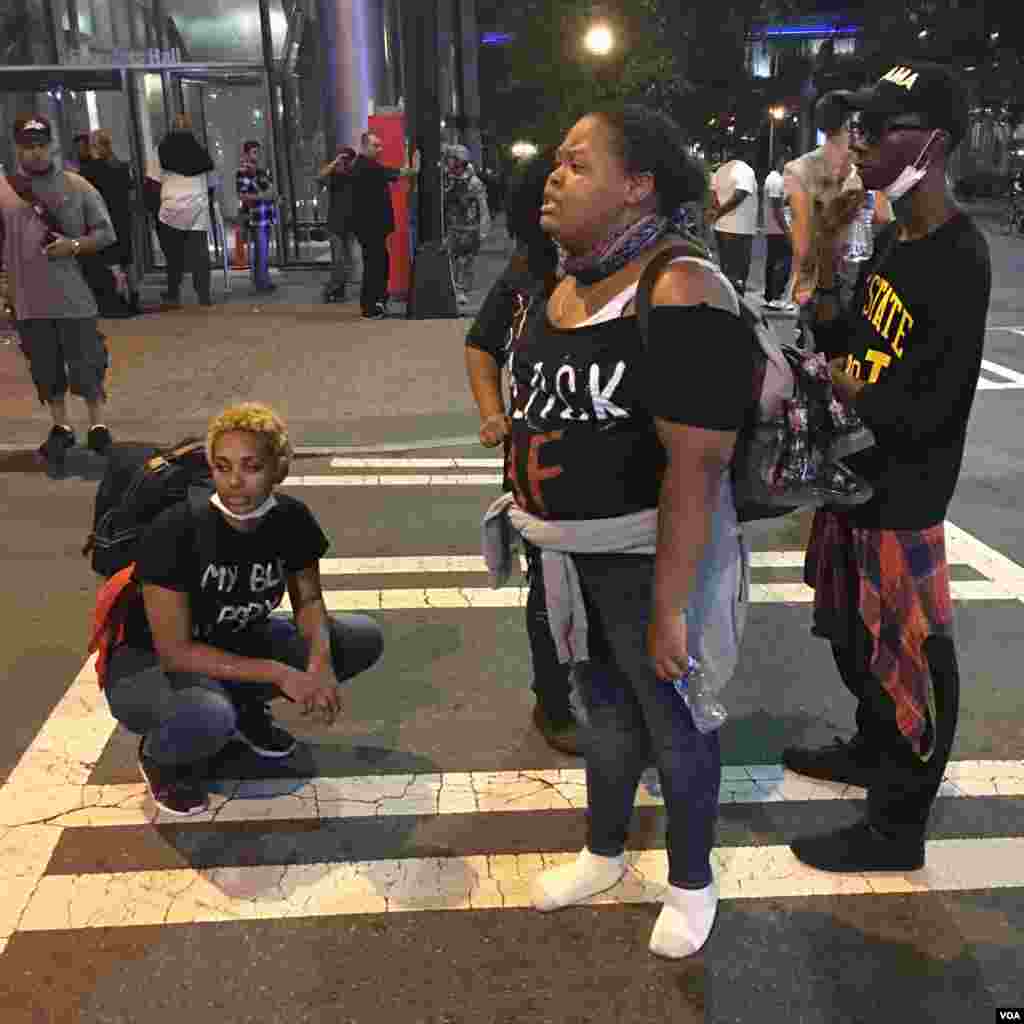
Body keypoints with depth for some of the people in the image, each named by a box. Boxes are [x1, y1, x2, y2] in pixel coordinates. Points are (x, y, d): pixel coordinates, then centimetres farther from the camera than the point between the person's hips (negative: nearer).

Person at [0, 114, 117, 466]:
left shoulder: (76, 186, 2)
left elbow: (105, 233, 2)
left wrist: (74, 246, -15)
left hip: (74, 295, -2)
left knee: (87, 364, 2)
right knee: (45, 368, 11)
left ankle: (98, 425, 16)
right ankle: (61, 427, 24)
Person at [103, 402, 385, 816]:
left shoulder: (291, 518, -15)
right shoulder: (176, 531, -29)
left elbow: (308, 600, 0)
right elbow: (175, 651, -27)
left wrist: (320, 661, -21)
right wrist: (280, 673, -29)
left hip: (235, 646, 6)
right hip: (149, 662, -5)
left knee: (364, 637, -7)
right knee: (207, 718, -40)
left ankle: (245, 709, 10)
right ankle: (157, 753, -1)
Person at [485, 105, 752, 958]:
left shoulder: (680, 294, -23)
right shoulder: (565, 283, 5)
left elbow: (697, 464, -27)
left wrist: (667, 605, -26)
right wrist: (525, 511, 14)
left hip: (652, 557, -7)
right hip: (571, 557, 8)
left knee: (673, 723, 14)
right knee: (605, 709, 24)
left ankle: (692, 881, 38)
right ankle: (604, 853, 47)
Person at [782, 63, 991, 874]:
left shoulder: (957, 260, -21)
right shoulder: (893, 241, 7)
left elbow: (918, 413, -25)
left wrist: (830, 378, -12)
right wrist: (827, 258, 0)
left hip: (903, 498, -9)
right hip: (854, 479, 9)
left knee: (908, 655, 5)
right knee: (854, 633, 24)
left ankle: (897, 828, 21)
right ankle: (871, 749, 47)